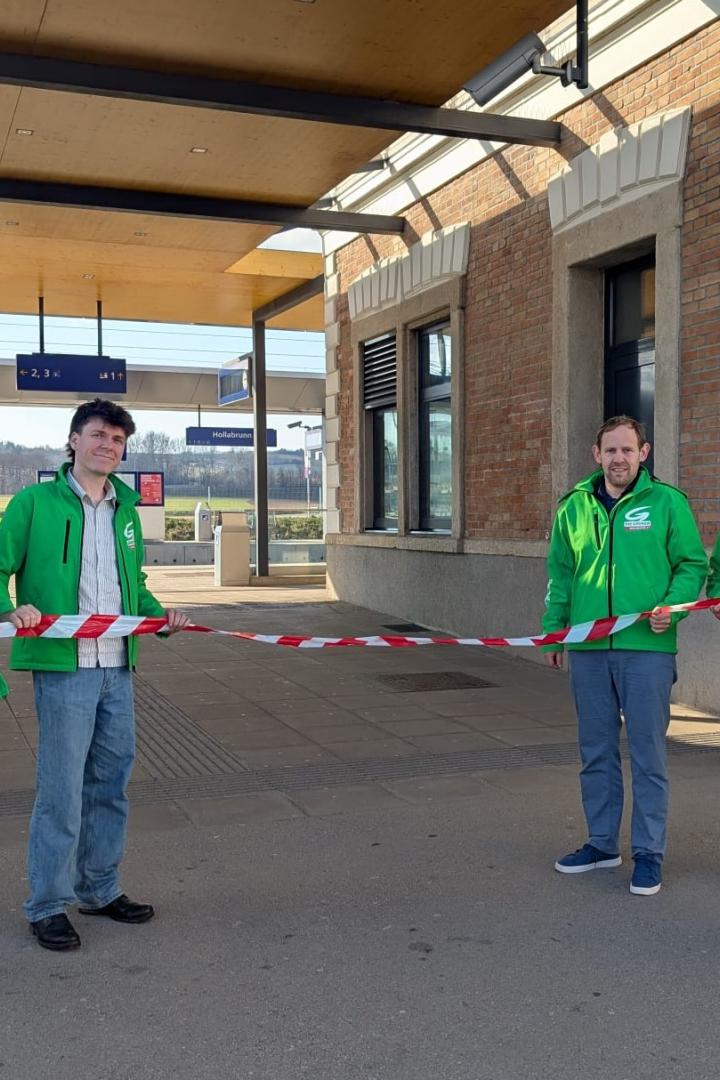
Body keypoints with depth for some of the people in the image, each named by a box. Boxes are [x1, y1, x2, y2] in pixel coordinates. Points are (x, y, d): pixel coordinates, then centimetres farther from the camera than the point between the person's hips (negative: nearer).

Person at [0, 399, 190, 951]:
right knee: (61, 788, -3)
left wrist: (159, 614, 7)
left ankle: (99, 888, 29)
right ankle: (48, 905, 12)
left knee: (110, 783, 14)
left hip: (118, 668, 6)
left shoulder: (125, 510, 16)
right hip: (63, 666, -6)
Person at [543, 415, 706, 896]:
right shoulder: (575, 506, 9)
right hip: (588, 649, 4)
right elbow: (560, 573, 15)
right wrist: (553, 631, 12)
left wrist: (672, 606, -15)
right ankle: (602, 844, 27)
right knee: (596, 752, 13)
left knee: (648, 753, 3)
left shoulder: (667, 501, -1)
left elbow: (693, 563, 2)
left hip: (646, 648, -4)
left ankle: (649, 853, 15)